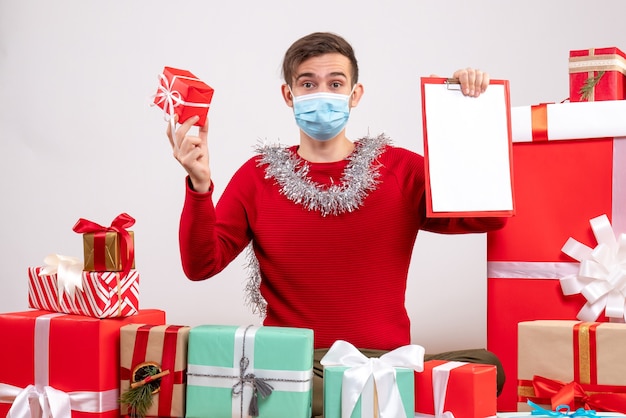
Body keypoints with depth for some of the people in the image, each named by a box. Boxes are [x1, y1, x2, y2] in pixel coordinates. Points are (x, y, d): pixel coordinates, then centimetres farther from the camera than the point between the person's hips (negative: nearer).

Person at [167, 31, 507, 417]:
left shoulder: (402, 169, 7)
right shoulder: (258, 175, 7)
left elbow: (490, 216, 0)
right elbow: (201, 265, 0)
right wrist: (200, 185, -15)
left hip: (382, 360, 1)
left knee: (486, 366, -28)